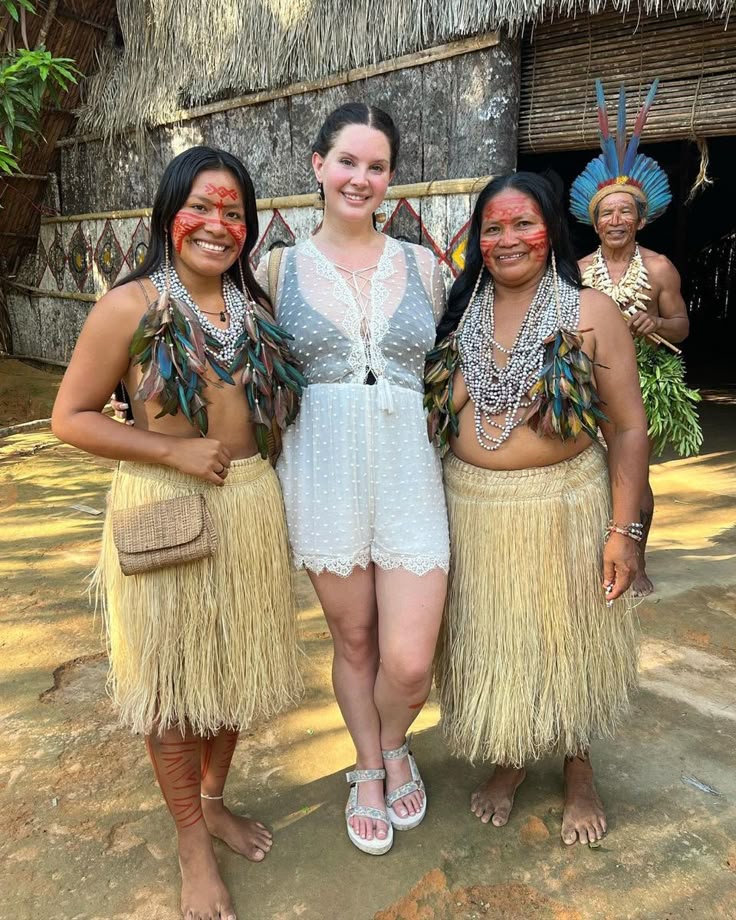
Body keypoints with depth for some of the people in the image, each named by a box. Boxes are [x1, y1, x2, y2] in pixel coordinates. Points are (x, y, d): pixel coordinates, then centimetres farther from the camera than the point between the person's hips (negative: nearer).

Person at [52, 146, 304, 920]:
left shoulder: (254, 306, 7)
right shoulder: (130, 305, -9)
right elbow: (71, 418, -7)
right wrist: (173, 450, -16)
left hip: (252, 505, 5)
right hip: (164, 510, -5)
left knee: (234, 667, 17)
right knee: (173, 677, 10)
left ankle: (212, 800, 43)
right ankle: (191, 840, 33)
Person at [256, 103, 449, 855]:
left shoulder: (422, 265, 7)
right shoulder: (281, 269, 5)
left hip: (409, 471, 1)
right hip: (324, 473, 0)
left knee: (409, 662, -3)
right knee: (352, 640, 13)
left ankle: (394, 745, 35)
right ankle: (368, 772, 42)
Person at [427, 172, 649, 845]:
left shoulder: (591, 313, -5)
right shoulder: (458, 315, 5)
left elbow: (629, 427, -6)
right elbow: (432, 412, 10)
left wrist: (624, 529, -11)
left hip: (563, 504, -2)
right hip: (471, 506, 3)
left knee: (567, 638, 11)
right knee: (489, 641, 13)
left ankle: (578, 770, 37)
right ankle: (509, 760, 38)